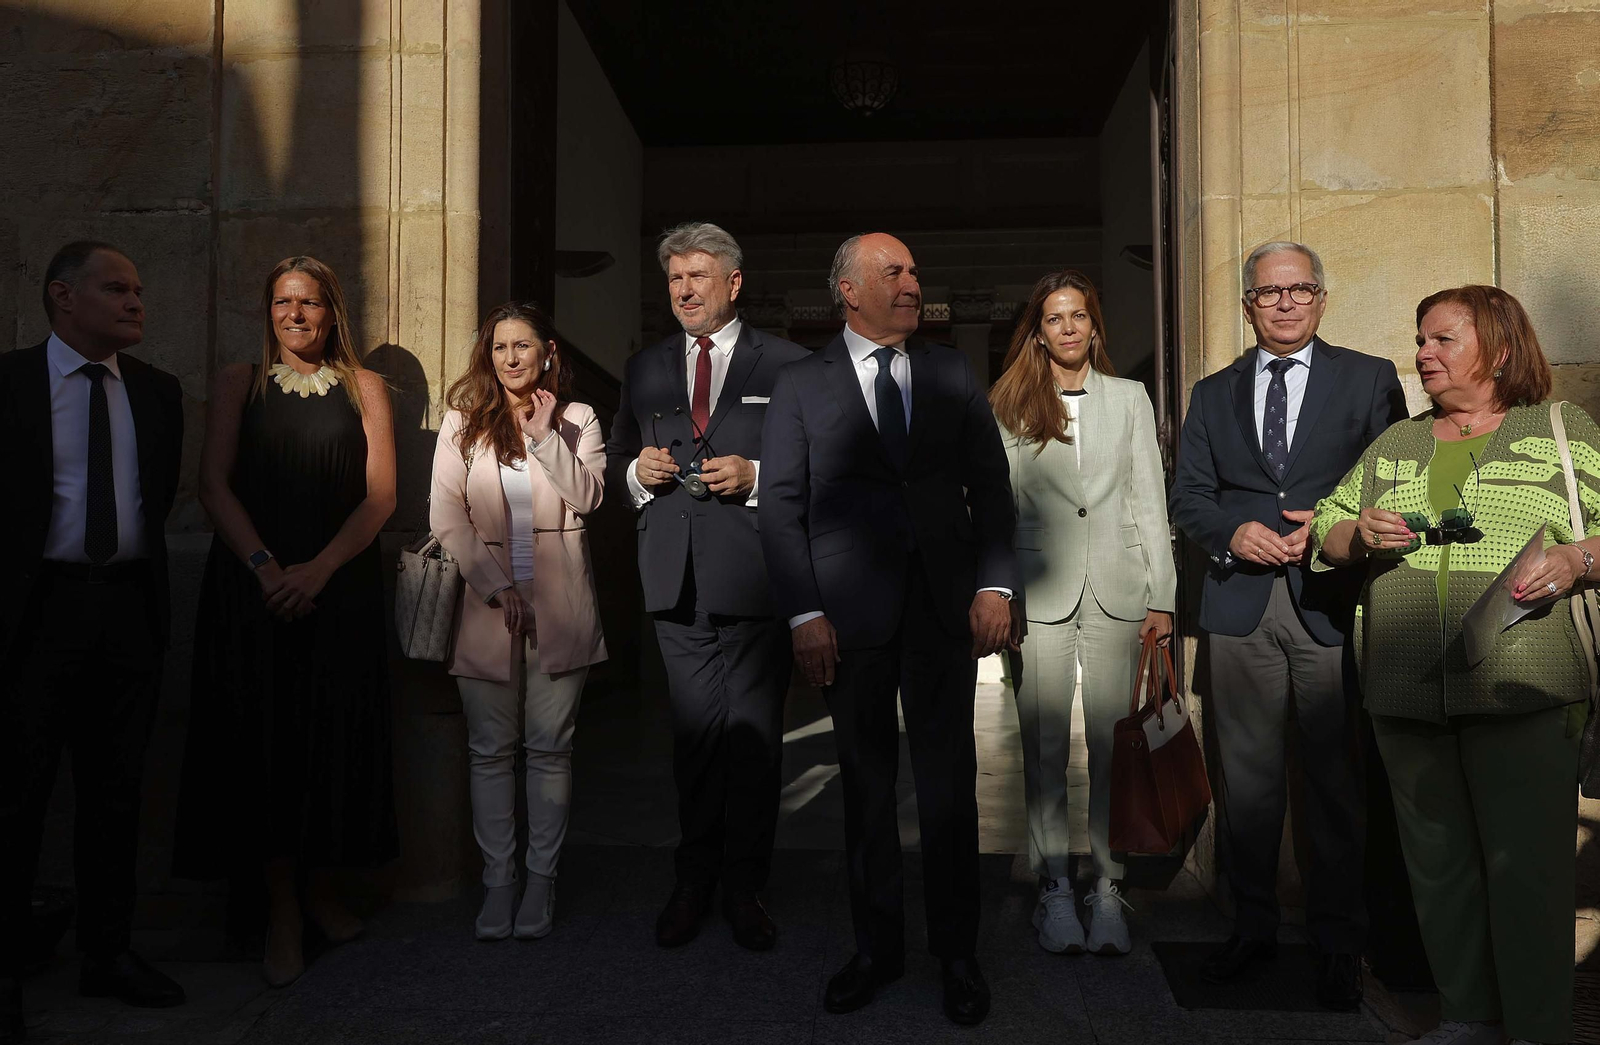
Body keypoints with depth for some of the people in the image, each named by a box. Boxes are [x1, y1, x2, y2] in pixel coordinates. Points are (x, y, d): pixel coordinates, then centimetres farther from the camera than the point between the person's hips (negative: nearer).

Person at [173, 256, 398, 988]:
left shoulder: (364, 388, 9)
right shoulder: (238, 382, 10)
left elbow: (381, 493, 1)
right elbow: (214, 483, 1)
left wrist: (319, 568, -12)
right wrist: (264, 565, -13)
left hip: (339, 589, 0)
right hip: (252, 584, 0)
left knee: (332, 734, 2)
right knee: (261, 734, -1)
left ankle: (321, 886, 18)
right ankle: (281, 908, 7)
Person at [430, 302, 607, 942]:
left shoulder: (577, 420, 8)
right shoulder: (463, 423, 8)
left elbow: (588, 496, -6)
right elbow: (446, 517, 0)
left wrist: (544, 434, -12)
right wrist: (497, 589, -9)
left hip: (558, 606, 0)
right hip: (487, 601, 1)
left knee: (550, 747, 3)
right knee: (491, 749, 4)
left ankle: (541, 879, 14)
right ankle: (498, 880, 15)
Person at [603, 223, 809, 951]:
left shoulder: (786, 365, 3)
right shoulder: (645, 370, 16)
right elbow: (615, 469, 19)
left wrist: (755, 476, -14)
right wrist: (638, 472, -3)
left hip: (755, 579, -3)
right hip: (678, 579, 3)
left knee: (753, 732, 4)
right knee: (694, 730, 7)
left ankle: (743, 886, 18)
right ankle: (695, 880, 21)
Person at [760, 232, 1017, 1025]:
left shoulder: (952, 374, 10)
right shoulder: (802, 384, 4)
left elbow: (990, 485, 8)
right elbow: (781, 505, 0)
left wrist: (994, 584, -4)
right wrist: (804, 613, -8)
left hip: (945, 604, 1)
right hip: (849, 610, -1)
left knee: (949, 781, 5)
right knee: (865, 783, 8)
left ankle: (957, 953, 19)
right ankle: (877, 947, 24)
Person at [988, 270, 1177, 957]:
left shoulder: (1130, 398, 12)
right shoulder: (1009, 404, 8)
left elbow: (1150, 503, 9)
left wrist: (1162, 597, 3)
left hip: (1114, 590, 1)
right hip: (1039, 592, -1)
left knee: (1113, 744, 1)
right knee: (1044, 745, 2)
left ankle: (1108, 889, 11)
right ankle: (1054, 889, 12)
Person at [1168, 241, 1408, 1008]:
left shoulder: (1369, 379, 7)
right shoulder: (1213, 394, 14)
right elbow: (1188, 496, 10)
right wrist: (1233, 532, -8)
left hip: (1333, 601, -2)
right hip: (1241, 603, 2)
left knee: (1335, 780, 5)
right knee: (1247, 778, 9)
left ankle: (1337, 942, 19)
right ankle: (1253, 927, 24)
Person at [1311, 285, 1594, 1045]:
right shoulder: (1394, 446, 18)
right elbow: (1326, 532, 17)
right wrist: (1360, 532, -3)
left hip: (1520, 689, -4)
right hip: (1406, 693, 4)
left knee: (1526, 863, -2)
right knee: (1437, 860, 9)